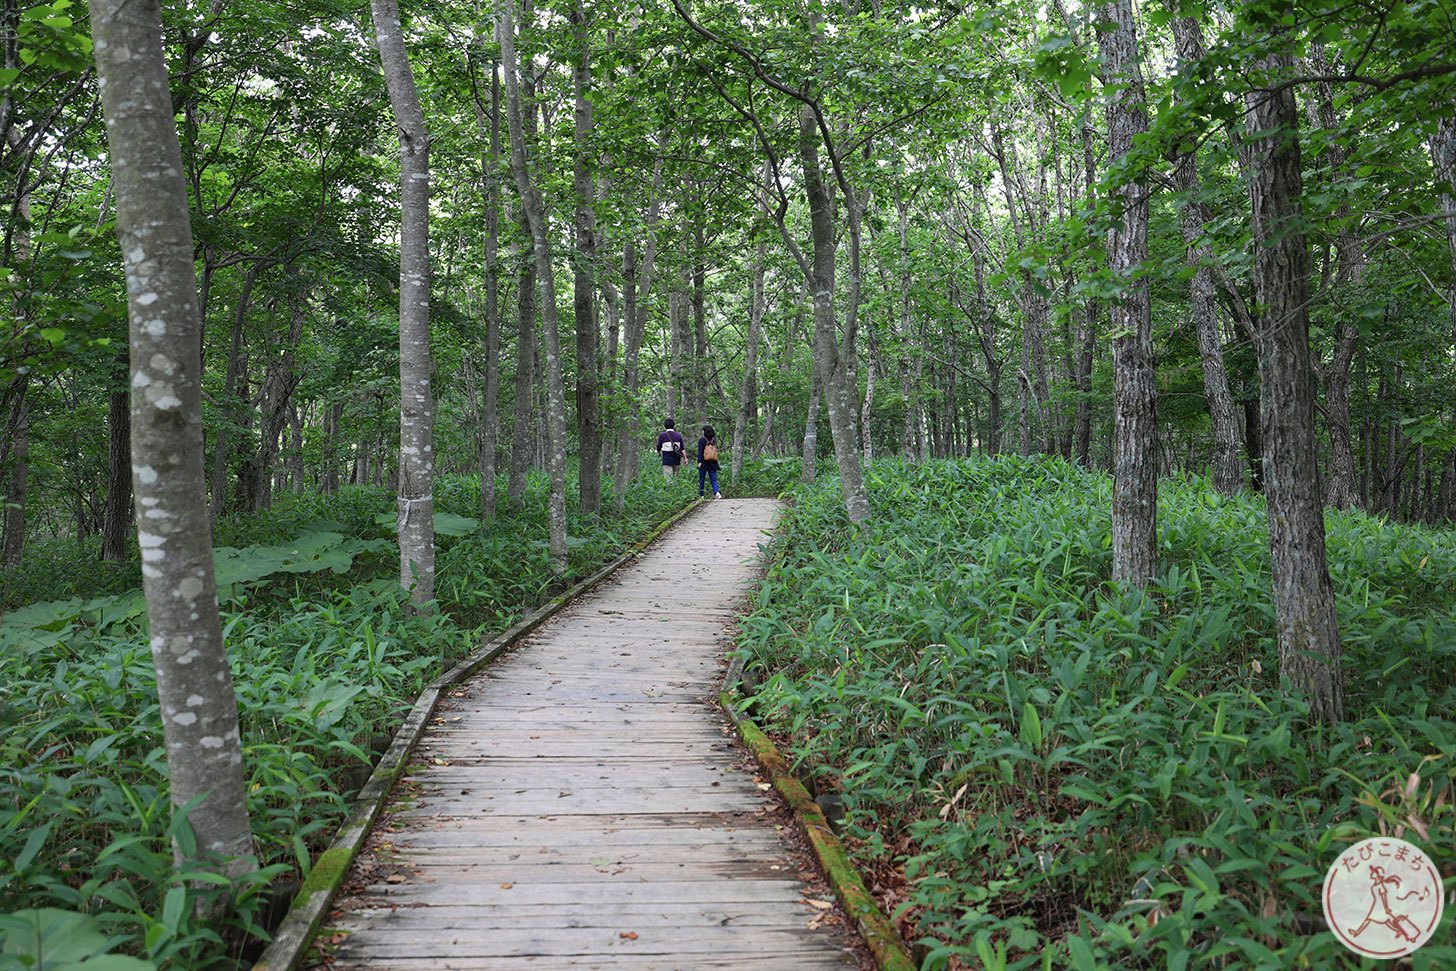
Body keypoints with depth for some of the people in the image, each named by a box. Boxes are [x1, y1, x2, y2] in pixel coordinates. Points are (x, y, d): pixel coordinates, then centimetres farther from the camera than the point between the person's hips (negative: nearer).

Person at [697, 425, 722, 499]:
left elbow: (700, 452, -12)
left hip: (704, 462, -4)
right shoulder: (714, 440, 7)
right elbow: (716, 450, 12)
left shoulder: (702, 440, -7)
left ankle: (701, 495, 13)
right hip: (713, 462, 4)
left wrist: (699, 462, -14)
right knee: (713, 479, 3)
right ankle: (717, 492, -19)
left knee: (701, 479, 8)